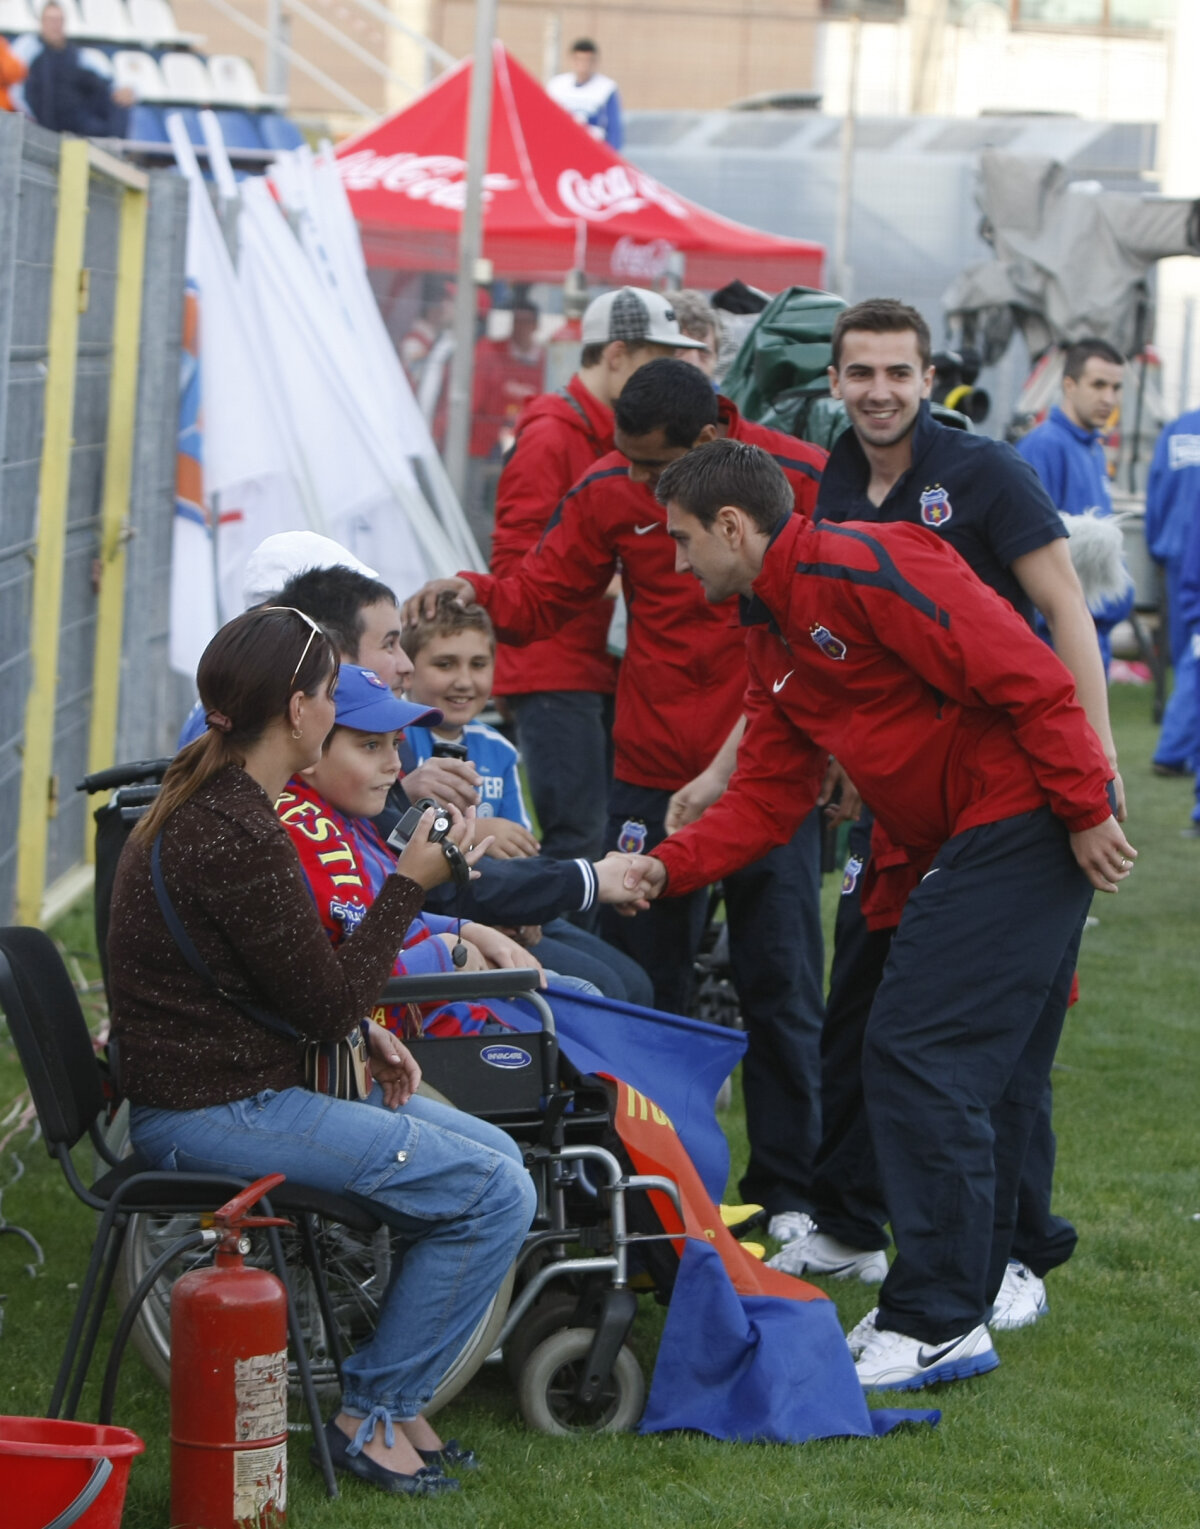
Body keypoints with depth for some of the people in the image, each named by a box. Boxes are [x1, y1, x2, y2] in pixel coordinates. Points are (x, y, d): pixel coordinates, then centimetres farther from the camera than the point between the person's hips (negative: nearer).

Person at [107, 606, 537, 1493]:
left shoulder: (204, 801, 9)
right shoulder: (241, 838, -24)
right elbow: (327, 1005, -18)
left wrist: (364, 1035, 6)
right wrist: (410, 886, -12)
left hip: (225, 1081, 11)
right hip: (216, 1113, -11)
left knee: (493, 1153, 11)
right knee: (496, 1192, -13)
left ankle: (397, 1397, 17)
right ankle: (371, 1414, 0)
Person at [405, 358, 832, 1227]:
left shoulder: (802, 481, -10)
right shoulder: (610, 493, 0)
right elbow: (541, 596, 6)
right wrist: (474, 593, -13)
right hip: (654, 777, 3)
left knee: (780, 985, 4)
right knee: (642, 988, 5)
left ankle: (787, 1193, 15)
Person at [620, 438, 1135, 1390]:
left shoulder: (859, 567, -16)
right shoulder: (771, 639, 16)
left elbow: (1030, 678, -20)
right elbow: (768, 795, 15)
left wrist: (1088, 810, -19)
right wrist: (666, 868, 3)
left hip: (1027, 825, -10)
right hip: (963, 848, 10)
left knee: (918, 1055, -11)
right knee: (986, 1077, 13)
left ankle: (937, 1322, -7)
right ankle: (954, 1308, 20)